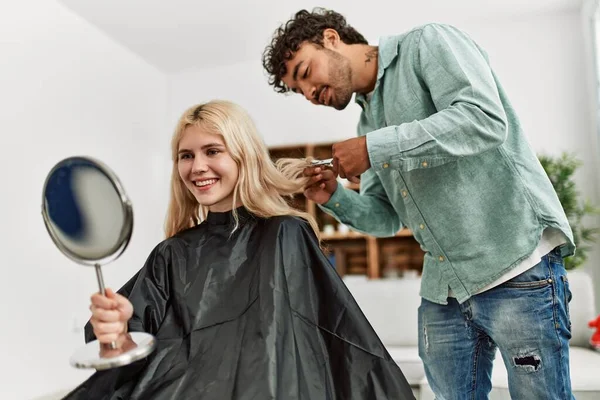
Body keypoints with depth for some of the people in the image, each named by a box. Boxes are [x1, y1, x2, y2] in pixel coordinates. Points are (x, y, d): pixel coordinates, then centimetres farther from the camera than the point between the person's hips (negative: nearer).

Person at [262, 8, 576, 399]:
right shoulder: (368, 119, 15)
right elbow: (386, 217, 16)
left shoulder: (428, 43, -3)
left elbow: (485, 120, -21)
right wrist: (335, 198, -2)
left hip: (517, 269, -6)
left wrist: (375, 148, -20)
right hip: (443, 289, 7)